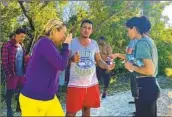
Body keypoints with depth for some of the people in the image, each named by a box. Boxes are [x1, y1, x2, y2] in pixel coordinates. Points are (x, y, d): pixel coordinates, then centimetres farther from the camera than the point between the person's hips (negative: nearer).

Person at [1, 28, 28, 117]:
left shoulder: (21, 45, 12)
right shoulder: (7, 45, -11)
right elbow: (4, 61, -12)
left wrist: (25, 71, 6)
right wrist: (8, 73, -14)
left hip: (22, 73, 7)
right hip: (12, 74, -7)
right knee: (10, 92, 4)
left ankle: (19, 107, 29)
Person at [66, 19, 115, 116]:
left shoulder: (94, 44, 6)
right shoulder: (72, 42, -5)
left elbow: (99, 60, 10)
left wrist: (107, 66, -11)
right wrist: (72, 58, -29)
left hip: (92, 84, 4)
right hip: (75, 84, -4)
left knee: (87, 108, 18)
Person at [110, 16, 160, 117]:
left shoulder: (142, 43, -18)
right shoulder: (147, 40, 12)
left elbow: (149, 70, -27)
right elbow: (137, 58, 27)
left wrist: (132, 67, -12)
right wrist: (118, 55, 26)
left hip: (146, 86, -10)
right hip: (151, 85, 10)